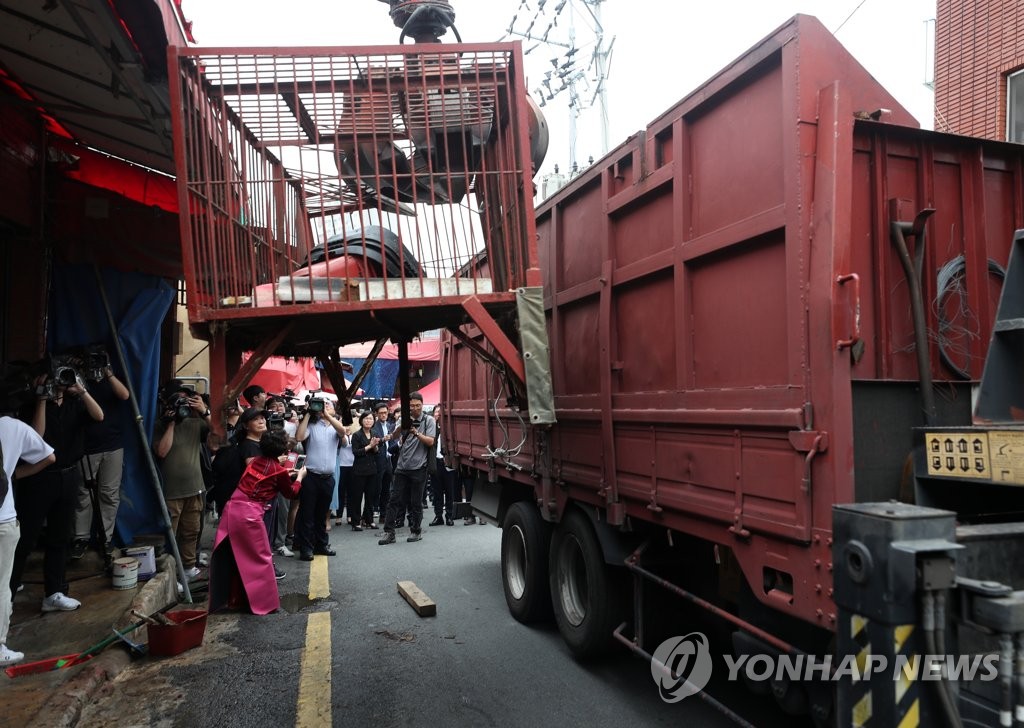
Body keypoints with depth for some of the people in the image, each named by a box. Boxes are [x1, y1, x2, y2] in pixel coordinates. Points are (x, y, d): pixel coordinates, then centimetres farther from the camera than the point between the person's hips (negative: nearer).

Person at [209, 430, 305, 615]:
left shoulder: (257, 460, 10)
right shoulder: (279, 471, -5)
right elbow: (291, 493, 13)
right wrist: (299, 477, 28)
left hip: (231, 509, 7)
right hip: (249, 515, -6)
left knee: (234, 558, 15)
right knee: (260, 560, 7)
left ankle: (236, 599, 27)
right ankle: (266, 602, 14)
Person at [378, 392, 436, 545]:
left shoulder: (428, 420, 1)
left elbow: (430, 442, -7)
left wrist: (417, 433, -22)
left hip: (418, 467, -2)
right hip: (402, 466, 3)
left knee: (416, 502, 6)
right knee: (395, 500, 1)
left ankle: (416, 531, 20)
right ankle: (389, 532, 5)